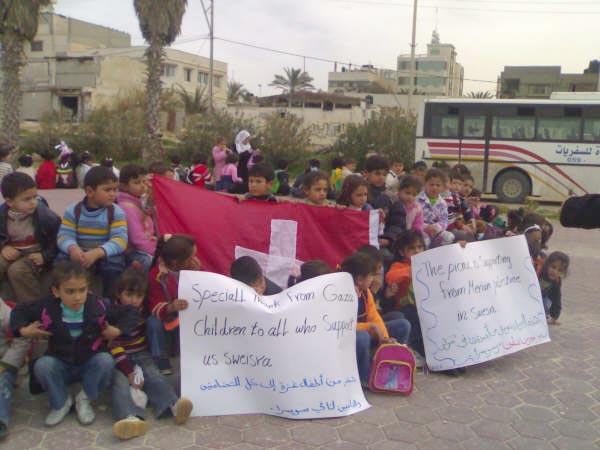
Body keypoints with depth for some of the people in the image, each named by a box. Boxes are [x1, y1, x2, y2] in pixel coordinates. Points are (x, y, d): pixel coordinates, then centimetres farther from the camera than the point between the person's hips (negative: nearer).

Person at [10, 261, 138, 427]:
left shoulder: (98, 307, -17)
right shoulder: (47, 308, -14)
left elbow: (130, 313, -6)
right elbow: (19, 311, 4)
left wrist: (118, 330, -19)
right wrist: (23, 330, -11)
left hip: (90, 365, -1)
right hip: (61, 366, 1)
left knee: (106, 360, -31)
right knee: (42, 365, -29)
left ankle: (84, 399, -5)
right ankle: (60, 403, -2)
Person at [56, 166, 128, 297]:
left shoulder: (116, 212, -4)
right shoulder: (73, 211, 1)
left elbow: (120, 239, -16)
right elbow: (64, 235, -7)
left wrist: (97, 253, -34)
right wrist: (72, 248, -33)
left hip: (106, 255, -1)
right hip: (80, 254, 2)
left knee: (114, 262, -32)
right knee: (62, 259, -25)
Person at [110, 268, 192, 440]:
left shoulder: (143, 309, 5)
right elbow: (114, 347, -13)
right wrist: (129, 372, -21)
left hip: (142, 355, 3)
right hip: (119, 358, -3)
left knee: (154, 376, -22)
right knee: (120, 382, -29)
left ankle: (174, 406, -44)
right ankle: (132, 418, -52)